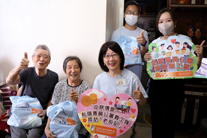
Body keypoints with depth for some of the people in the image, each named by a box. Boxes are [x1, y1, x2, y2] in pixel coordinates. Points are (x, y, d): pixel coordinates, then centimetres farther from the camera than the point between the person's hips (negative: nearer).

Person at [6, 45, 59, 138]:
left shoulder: (53, 77, 1)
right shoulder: (27, 72, -5)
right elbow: (9, 81, -23)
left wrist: (46, 110, -8)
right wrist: (19, 67, -43)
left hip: (40, 116, 0)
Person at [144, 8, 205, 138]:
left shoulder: (185, 40, -3)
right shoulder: (155, 43, 7)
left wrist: (200, 55, -18)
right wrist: (147, 60, -4)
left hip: (175, 85, -3)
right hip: (156, 85, 4)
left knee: (168, 124, 0)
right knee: (156, 122, 13)